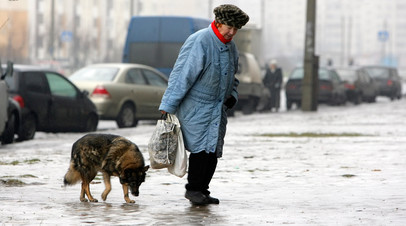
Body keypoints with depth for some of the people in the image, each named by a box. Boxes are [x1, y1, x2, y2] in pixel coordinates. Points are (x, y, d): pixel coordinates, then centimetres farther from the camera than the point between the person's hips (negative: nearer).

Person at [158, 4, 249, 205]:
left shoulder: (230, 46, 11)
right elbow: (181, 75, -18)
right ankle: (193, 189, -3)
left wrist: (232, 95, 7)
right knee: (202, 147, -14)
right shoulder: (199, 42, -16)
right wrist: (167, 106, -20)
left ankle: (202, 191, 12)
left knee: (213, 150, 5)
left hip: (217, 107, 8)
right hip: (196, 106, -8)